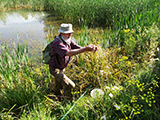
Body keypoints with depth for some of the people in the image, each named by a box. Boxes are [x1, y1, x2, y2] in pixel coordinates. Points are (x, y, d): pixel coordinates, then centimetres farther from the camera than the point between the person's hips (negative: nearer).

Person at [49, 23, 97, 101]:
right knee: (69, 85, -16)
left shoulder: (68, 40, -3)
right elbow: (68, 53, -45)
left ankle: (58, 100, 50)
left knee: (59, 86, 27)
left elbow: (79, 48, -8)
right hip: (55, 69, -9)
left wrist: (89, 48, -29)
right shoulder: (57, 42, -30)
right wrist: (85, 49, -50)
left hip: (62, 68, 9)